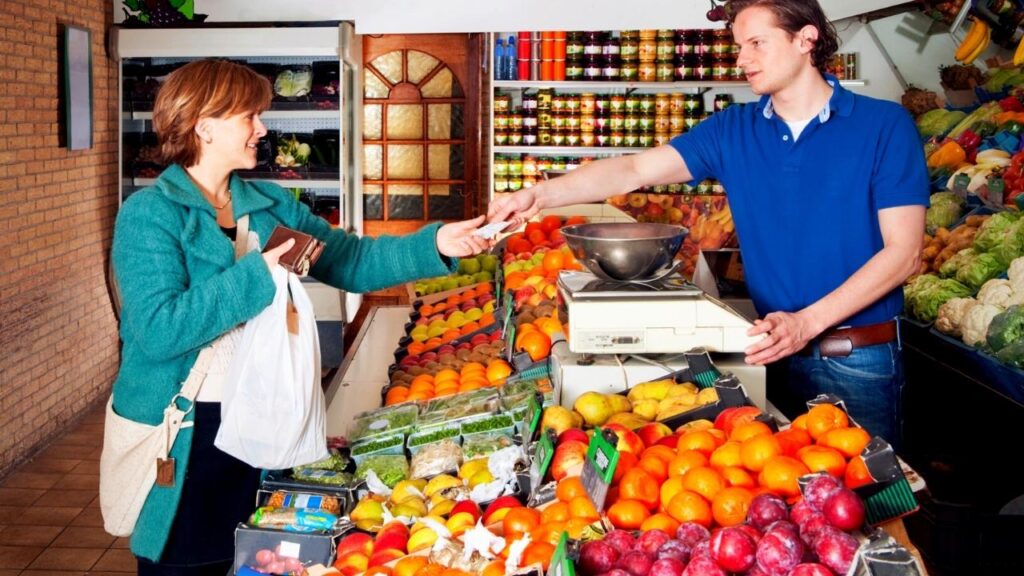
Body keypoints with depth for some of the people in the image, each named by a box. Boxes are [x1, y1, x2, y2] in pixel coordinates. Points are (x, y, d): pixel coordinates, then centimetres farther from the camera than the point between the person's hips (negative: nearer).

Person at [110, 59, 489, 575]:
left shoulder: (271, 204, 8)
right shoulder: (148, 215, -12)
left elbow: (350, 260, 7)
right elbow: (159, 329, -22)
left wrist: (434, 245, -5)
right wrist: (257, 274, -23)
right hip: (181, 436, -6)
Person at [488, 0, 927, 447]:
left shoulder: (883, 126, -7)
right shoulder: (733, 131, 4)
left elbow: (903, 251, -11)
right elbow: (635, 170, -5)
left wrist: (807, 322, -19)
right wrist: (540, 195, -20)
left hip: (858, 359, -3)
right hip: (776, 351, 3)